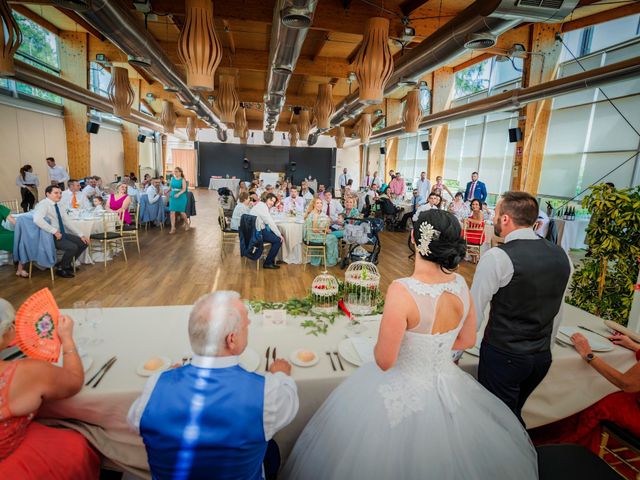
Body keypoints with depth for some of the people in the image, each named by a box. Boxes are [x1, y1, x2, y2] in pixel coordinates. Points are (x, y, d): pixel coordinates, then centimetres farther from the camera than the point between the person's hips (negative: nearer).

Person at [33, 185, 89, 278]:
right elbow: (37, 219, -33)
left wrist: (81, 235, 4)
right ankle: (60, 269, -1)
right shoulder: (43, 204, -14)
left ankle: (67, 264, 17)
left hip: (61, 234, 8)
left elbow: (67, 222, 11)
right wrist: (54, 231, -31)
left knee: (83, 243, 1)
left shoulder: (59, 206, 11)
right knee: (73, 247, -26)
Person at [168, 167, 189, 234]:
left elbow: (184, 189, -16)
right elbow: (171, 187, 17)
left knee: (182, 212, 5)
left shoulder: (183, 180, -8)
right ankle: (173, 228, 0)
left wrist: (178, 194, -29)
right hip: (173, 196, 4)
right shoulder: (172, 178, 5)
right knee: (172, 212, -5)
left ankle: (187, 224, 31)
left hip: (181, 197, -4)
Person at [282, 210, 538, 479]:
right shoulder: (460, 284, -12)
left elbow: (384, 361, -23)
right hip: (447, 388, 5)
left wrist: (379, 346, -3)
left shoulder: (402, 291, -31)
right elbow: (467, 341, 3)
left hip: (403, 395, -5)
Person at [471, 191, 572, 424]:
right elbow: (557, 313, 10)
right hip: (543, 357, 7)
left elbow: (473, 314, -17)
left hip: (502, 356, -7)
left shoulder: (497, 257, -21)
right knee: (514, 414, 25)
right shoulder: (561, 255, 0)